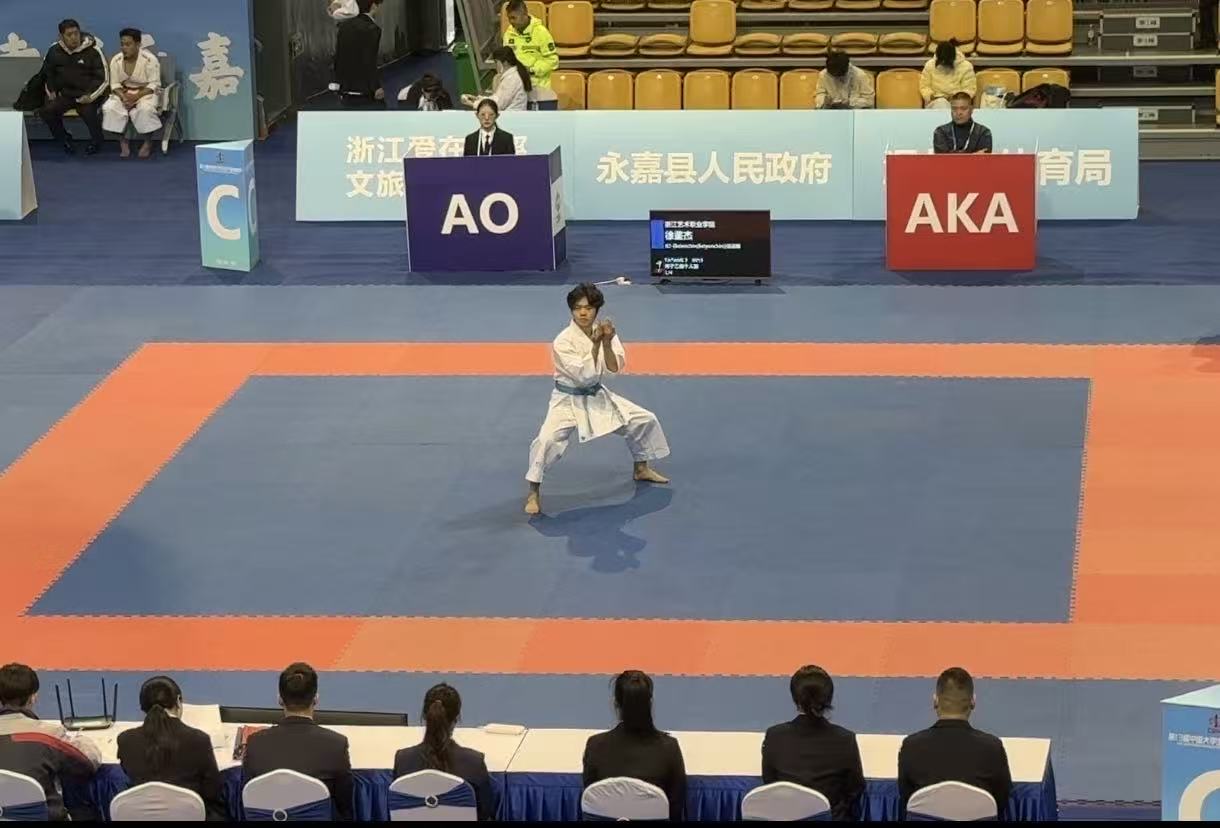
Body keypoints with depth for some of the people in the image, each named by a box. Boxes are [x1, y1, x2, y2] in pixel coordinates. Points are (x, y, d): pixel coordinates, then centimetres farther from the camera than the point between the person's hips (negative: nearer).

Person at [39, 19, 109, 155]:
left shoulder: (92, 51, -8)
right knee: (47, 110, -22)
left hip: (86, 94, -4)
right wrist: (51, 91, 7)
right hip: (64, 94, 4)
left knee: (89, 112, -33)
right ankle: (65, 139, 4)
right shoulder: (54, 51, 3)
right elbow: (47, 73, 21)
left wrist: (90, 95, -15)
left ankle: (96, 141, -1)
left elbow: (103, 78, -5)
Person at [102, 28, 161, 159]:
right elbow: (115, 84, 0)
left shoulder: (150, 59, -16)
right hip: (123, 93, 4)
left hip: (145, 93, -4)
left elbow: (154, 85, -16)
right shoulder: (116, 60, -3)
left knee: (145, 109, -36)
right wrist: (123, 97, -21)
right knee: (109, 108, -24)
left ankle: (147, 143, -14)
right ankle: (123, 142, -9)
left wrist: (136, 96, -27)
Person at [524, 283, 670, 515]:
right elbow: (583, 375, -28)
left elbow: (614, 367, -13)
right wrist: (596, 344, -32)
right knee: (547, 440, -29)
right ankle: (534, 492, -11)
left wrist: (607, 343, -29)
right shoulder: (563, 341, -23)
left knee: (645, 420, 9)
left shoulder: (604, 331, -6)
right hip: (568, 401, -6)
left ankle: (641, 469, 33)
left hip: (597, 397, 6)